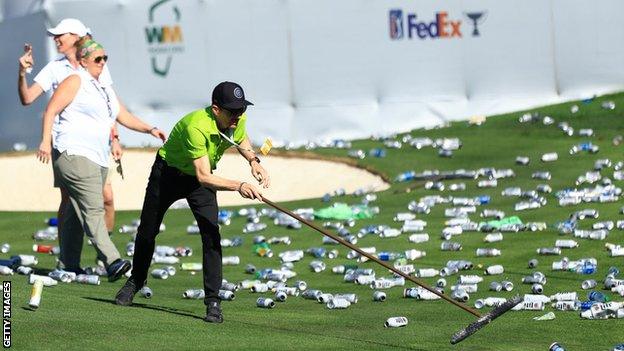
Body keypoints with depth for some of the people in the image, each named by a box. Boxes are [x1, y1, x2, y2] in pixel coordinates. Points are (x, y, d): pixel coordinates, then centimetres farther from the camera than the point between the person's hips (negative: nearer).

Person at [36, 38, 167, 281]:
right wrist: (46, 142, -18)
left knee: (76, 213, 10)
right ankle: (112, 262, -29)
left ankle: (68, 265, 13)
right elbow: (51, 111, -7)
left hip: (99, 158, 9)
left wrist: (149, 129, 8)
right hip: (74, 154, -9)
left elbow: (124, 117, 23)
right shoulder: (75, 82, -1)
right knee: (93, 208, -17)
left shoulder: (105, 89, 23)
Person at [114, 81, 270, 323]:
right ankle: (136, 280, 41)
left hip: (200, 178, 4)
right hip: (167, 173, -4)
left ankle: (213, 301, -11)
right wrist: (238, 186, -53)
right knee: (147, 231, 14)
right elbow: (204, 176, -42)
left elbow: (241, 139, 8)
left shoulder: (238, 119, -20)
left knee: (211, 235, -16)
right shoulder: (196, 127, -40)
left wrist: (254, 161, -11)